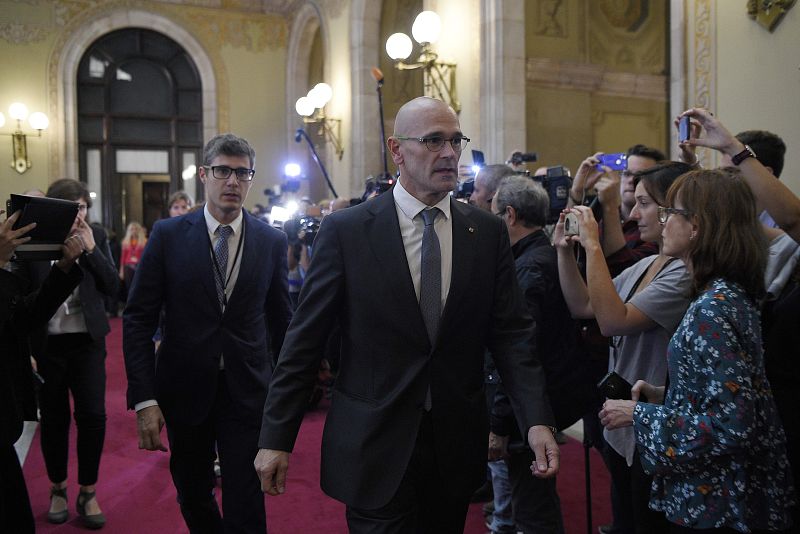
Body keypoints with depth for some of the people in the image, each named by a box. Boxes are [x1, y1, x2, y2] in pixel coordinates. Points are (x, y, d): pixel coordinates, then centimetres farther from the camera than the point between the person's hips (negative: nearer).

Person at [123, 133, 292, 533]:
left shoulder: (272, 241, 0)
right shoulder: (168, 235, -4)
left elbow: (280, 320, 6)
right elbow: (138, 319, -4)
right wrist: (144, 399, -10)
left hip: (247, 392, 0)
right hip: (184, 390, 1)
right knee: (193, 501, 18)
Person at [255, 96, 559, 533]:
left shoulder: (488, 232, 2)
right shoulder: (345, 230, -7)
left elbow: (511, 333, 1)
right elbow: (304, 340, -5)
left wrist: (537, 419, -11)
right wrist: (276, 438, -5)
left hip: (457, 446, 3)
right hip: (374, 448, -3)